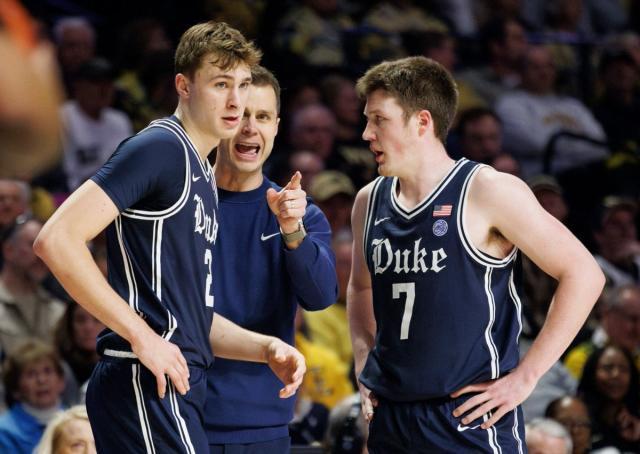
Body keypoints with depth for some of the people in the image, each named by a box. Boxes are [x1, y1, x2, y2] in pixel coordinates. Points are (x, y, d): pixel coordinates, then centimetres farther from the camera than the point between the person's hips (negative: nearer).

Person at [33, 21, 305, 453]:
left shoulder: (202, 177, 21)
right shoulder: (159, 147, -8)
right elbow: (56, 239, -19)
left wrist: (266, 348, 12)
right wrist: (141, 336, -19)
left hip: (176, 387, 9)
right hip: (147, 385, -9)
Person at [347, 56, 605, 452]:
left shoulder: (487, 192, -9)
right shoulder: (370, 202, 9)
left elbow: (584, 274, -9)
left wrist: (525, 377, -11)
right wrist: (363, 362, 12)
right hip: (389, 419, 6)